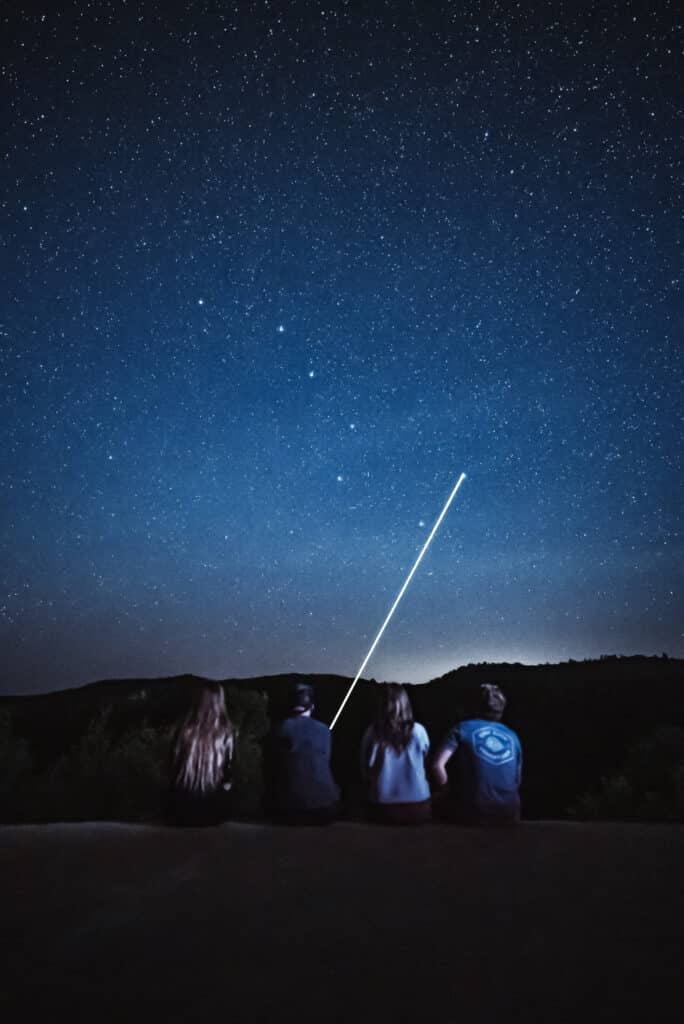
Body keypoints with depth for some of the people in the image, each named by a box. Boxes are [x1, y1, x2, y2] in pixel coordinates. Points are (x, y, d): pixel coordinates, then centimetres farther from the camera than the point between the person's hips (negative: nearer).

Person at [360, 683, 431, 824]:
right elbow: (427, 764, 9)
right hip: (417, 808, 0)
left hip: (383, 809, 0)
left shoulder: (372, 732, -9)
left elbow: (364, 770, 3)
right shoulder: (418, 731, -7)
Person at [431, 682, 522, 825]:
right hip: (508, 813, 4)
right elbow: (517, 781, 18)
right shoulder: (512, 737, 10)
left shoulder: (463, 729, -2)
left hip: (474, 814, -3)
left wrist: (448, 790, 2)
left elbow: (438, 765, -12)